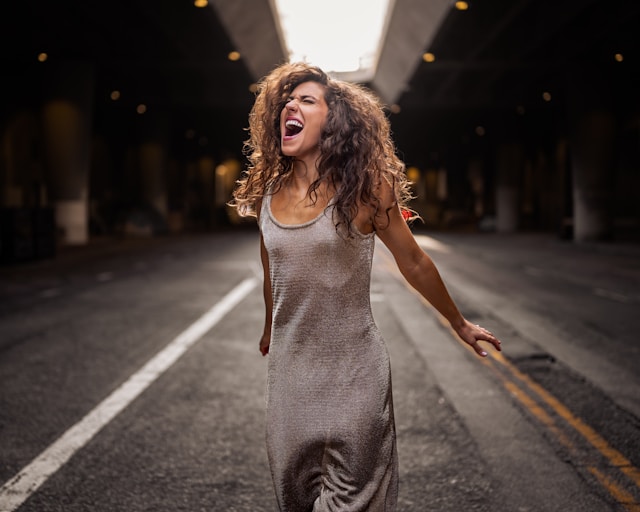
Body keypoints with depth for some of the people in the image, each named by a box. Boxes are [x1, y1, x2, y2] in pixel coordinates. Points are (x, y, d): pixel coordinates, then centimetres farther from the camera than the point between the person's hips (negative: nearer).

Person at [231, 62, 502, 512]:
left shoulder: (363, 187, -11)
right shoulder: (266, 192, 1)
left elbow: (413, 263, -1)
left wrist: (461, 325, 8)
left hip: (351, 373, -4)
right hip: (288, 369, 4)